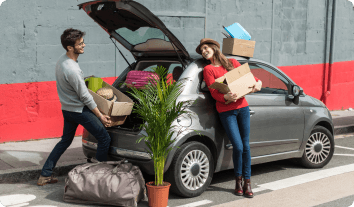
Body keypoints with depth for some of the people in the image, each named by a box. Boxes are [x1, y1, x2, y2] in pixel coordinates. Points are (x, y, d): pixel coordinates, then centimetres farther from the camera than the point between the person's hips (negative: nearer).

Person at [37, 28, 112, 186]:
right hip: (79, 110, -10)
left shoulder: (62, 59, 1)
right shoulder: (72, 70, -28)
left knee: (65, 141, 22)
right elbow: (85, 97, -21)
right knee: (104, 139, 1)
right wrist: (100, 116, -13)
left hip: (67, 109, 10)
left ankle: (45, 175, 25)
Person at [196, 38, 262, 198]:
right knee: (238, 147, -9)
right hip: (226, 111, -3)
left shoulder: (232, 63, 11)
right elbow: (213, 92, -8)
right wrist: (226, 97, -27)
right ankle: (238, 181, 14)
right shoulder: (208, 69, 2)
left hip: (242, 107, 3)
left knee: (246, 146, 4)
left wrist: (258, 82, -7)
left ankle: (247, 182, 14)